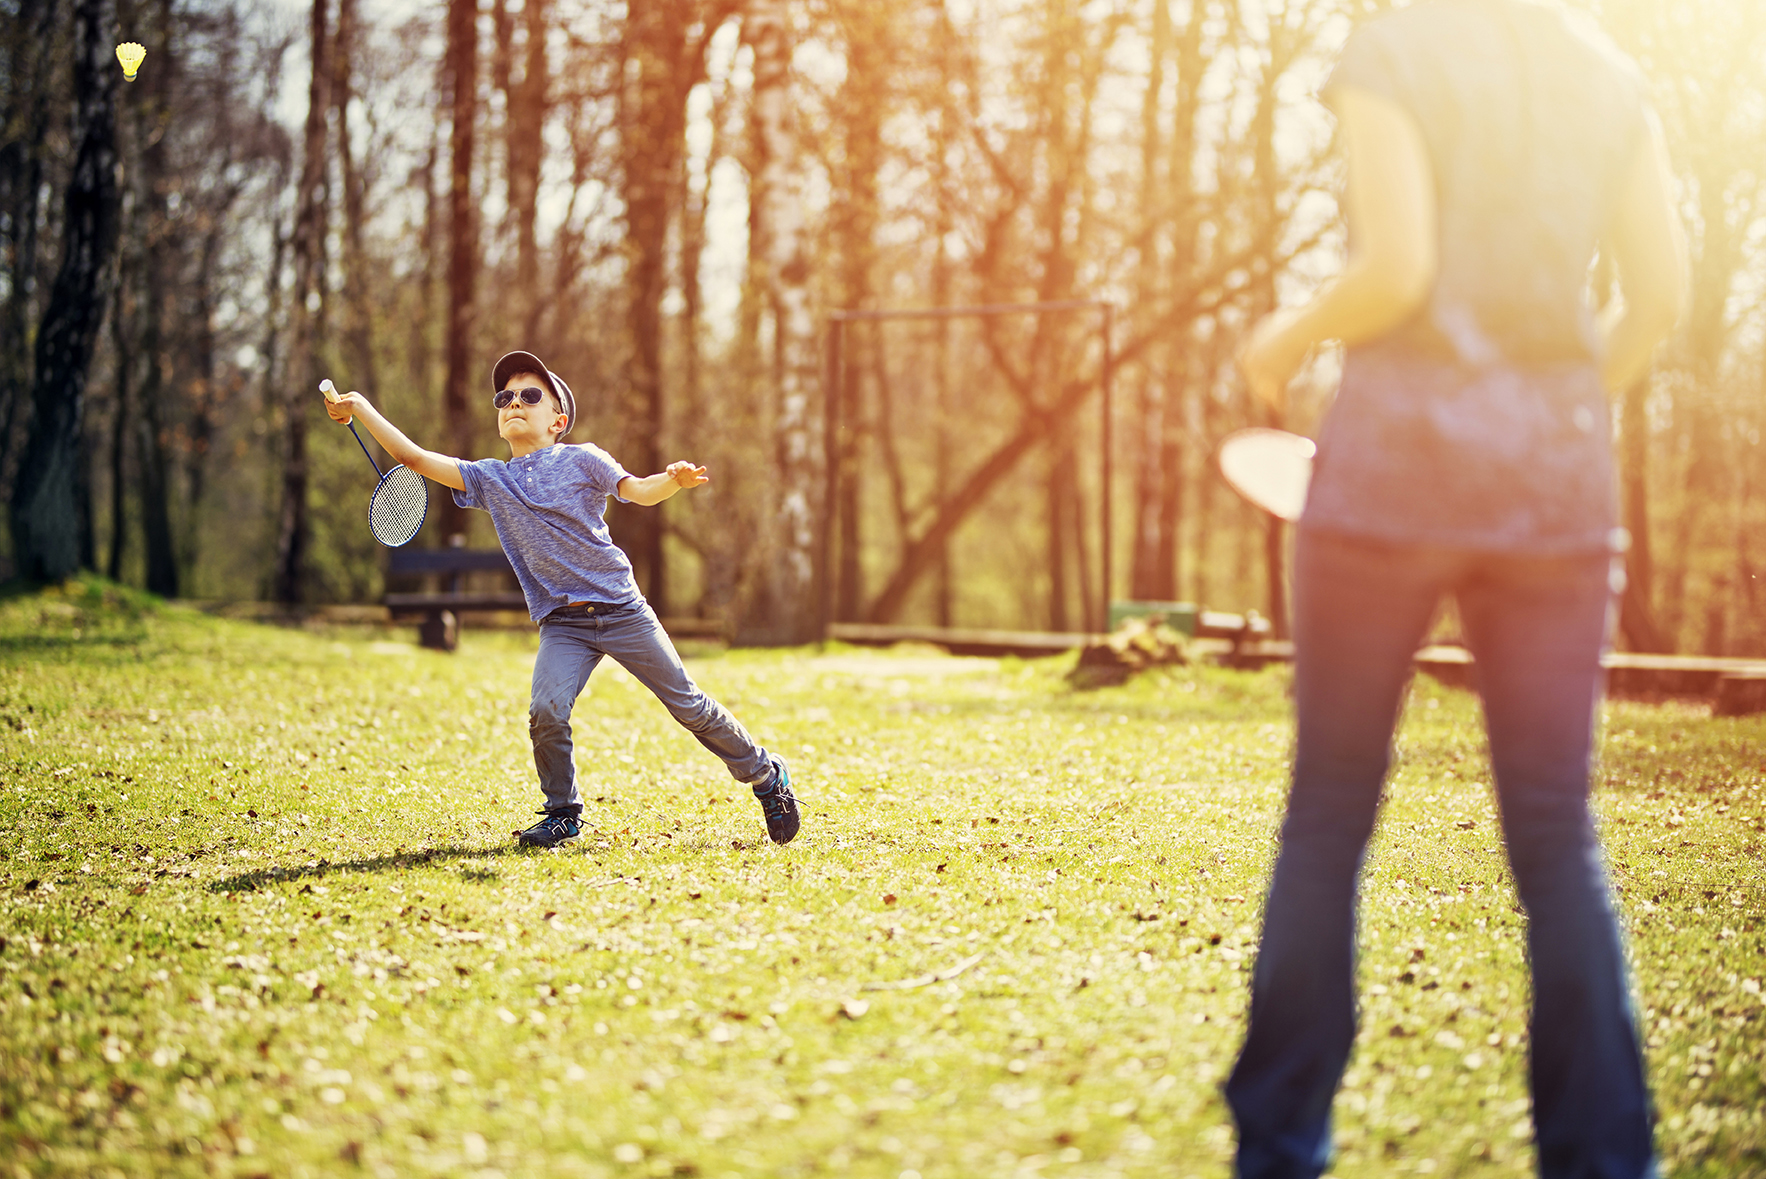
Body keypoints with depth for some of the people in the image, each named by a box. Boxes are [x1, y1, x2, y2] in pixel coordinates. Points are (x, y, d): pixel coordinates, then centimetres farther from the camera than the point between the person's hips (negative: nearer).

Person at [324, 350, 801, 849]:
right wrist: (361, 409, -3)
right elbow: (415, 457, 4)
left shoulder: (582, 459, 0)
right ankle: (562, 814, 3)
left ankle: (765, 775, 22)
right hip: (562, 623, 2)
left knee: (689, 704, 1)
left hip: (622, 610, -2)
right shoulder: (489, 479, 8)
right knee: (546, 713, -20)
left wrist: (674, 480, -33)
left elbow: (639, 491, -11)